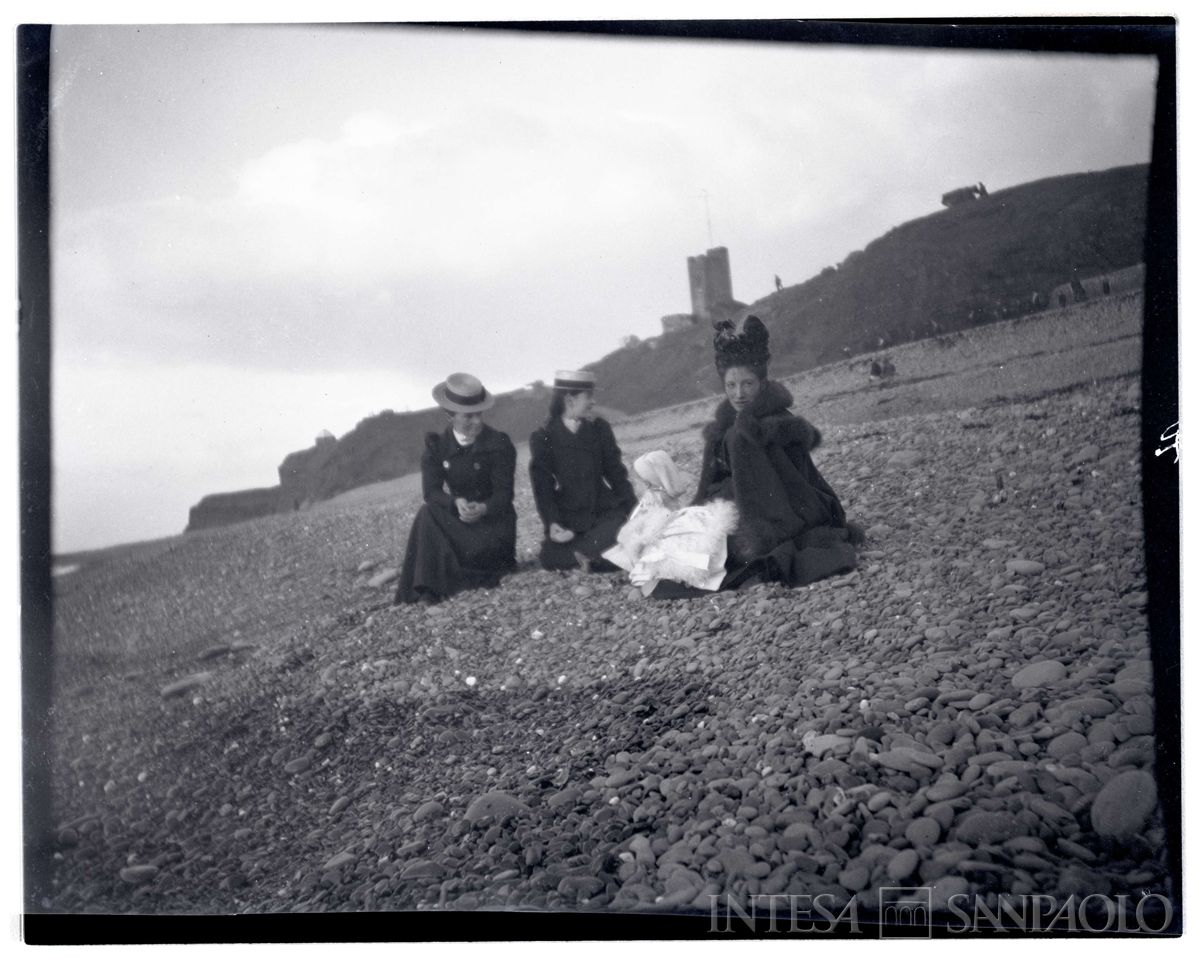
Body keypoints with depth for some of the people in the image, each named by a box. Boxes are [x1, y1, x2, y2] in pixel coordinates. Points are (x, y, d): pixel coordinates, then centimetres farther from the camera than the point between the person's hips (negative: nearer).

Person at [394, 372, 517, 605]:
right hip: (457, 517, 3)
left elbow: (504, 493, -14)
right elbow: (431, 491, -12)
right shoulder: (437, 446, -2)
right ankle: (428, 589, -25)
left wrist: (484, 508, -37)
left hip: (493, 518, -3)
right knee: (427, 515, -25)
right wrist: (456, 503, -34)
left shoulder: (499, 444, -9)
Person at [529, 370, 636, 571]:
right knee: (551, 560, -20)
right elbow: (542, 486, -4)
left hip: (605, 512, 1)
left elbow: (616, 472, 9)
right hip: (569, 518, -1)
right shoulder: (542, 438, 0)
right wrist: (552, 523, -17)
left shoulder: (599, 428, 5)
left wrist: (633, 508, 2)